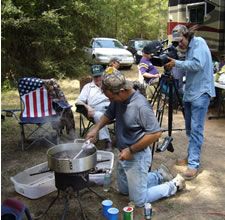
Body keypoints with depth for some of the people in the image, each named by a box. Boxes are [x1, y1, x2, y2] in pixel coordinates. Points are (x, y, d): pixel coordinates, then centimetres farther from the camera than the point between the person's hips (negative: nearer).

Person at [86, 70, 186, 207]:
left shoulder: (141, 106, -30)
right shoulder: (119, 99, -6)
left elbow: (155, 133, -29)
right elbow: (109, 114, 13)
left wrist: (131, 150, -23)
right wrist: (96, 129, -3)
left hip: (137, 157, -9)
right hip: (124, 155, 9)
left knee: (139, 201, 6)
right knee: (124, 190, 26)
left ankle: (174, 185, 21)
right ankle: (159, 176, 34)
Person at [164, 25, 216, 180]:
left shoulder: (199, 42, -6)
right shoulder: (188, 49, 18)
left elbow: (197, 64, -21)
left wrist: (177, 63, -16)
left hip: (201, 92, -9)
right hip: (189, 92, 9)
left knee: (196, 129, -11)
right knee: (189, 129, 13)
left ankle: (194, 164, -8)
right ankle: (191, 156, 25)